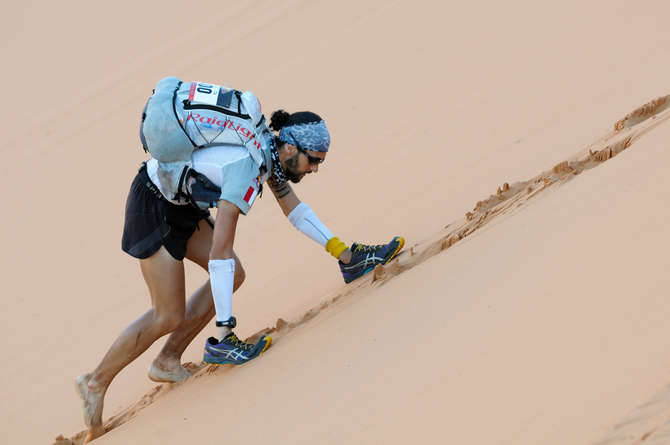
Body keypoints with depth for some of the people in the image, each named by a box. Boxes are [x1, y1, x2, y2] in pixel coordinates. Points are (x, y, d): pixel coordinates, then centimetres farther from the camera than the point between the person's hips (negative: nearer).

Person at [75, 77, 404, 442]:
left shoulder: (271, 151, -5)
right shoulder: (246, 166, -31)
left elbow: (294, 209, 13)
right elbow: (219, 253, -32)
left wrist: (344, 255, 8)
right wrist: (224, 333, -31)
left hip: (183, 205, 9)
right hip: (153, 207, -9)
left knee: (233, 276, 1)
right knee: (169, 316, -7)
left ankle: (168, 363, 8)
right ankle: (96, 384, 6)